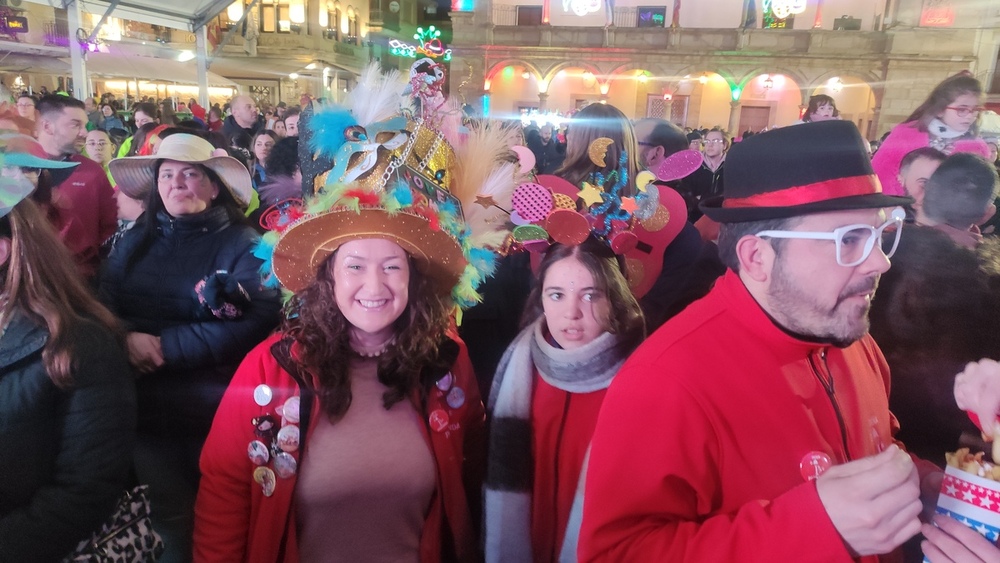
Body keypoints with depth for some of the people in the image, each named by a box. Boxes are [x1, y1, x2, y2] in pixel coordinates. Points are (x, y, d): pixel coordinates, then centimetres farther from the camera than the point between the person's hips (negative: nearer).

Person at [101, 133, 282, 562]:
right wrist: (128, 338, -18)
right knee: (167, 517, 14)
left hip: (212, 411, -3)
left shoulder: (241, 245, -5)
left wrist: (166, 345, -17)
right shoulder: (135, 241, 10)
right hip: (140, 406, 3)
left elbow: (254, 324, -16)